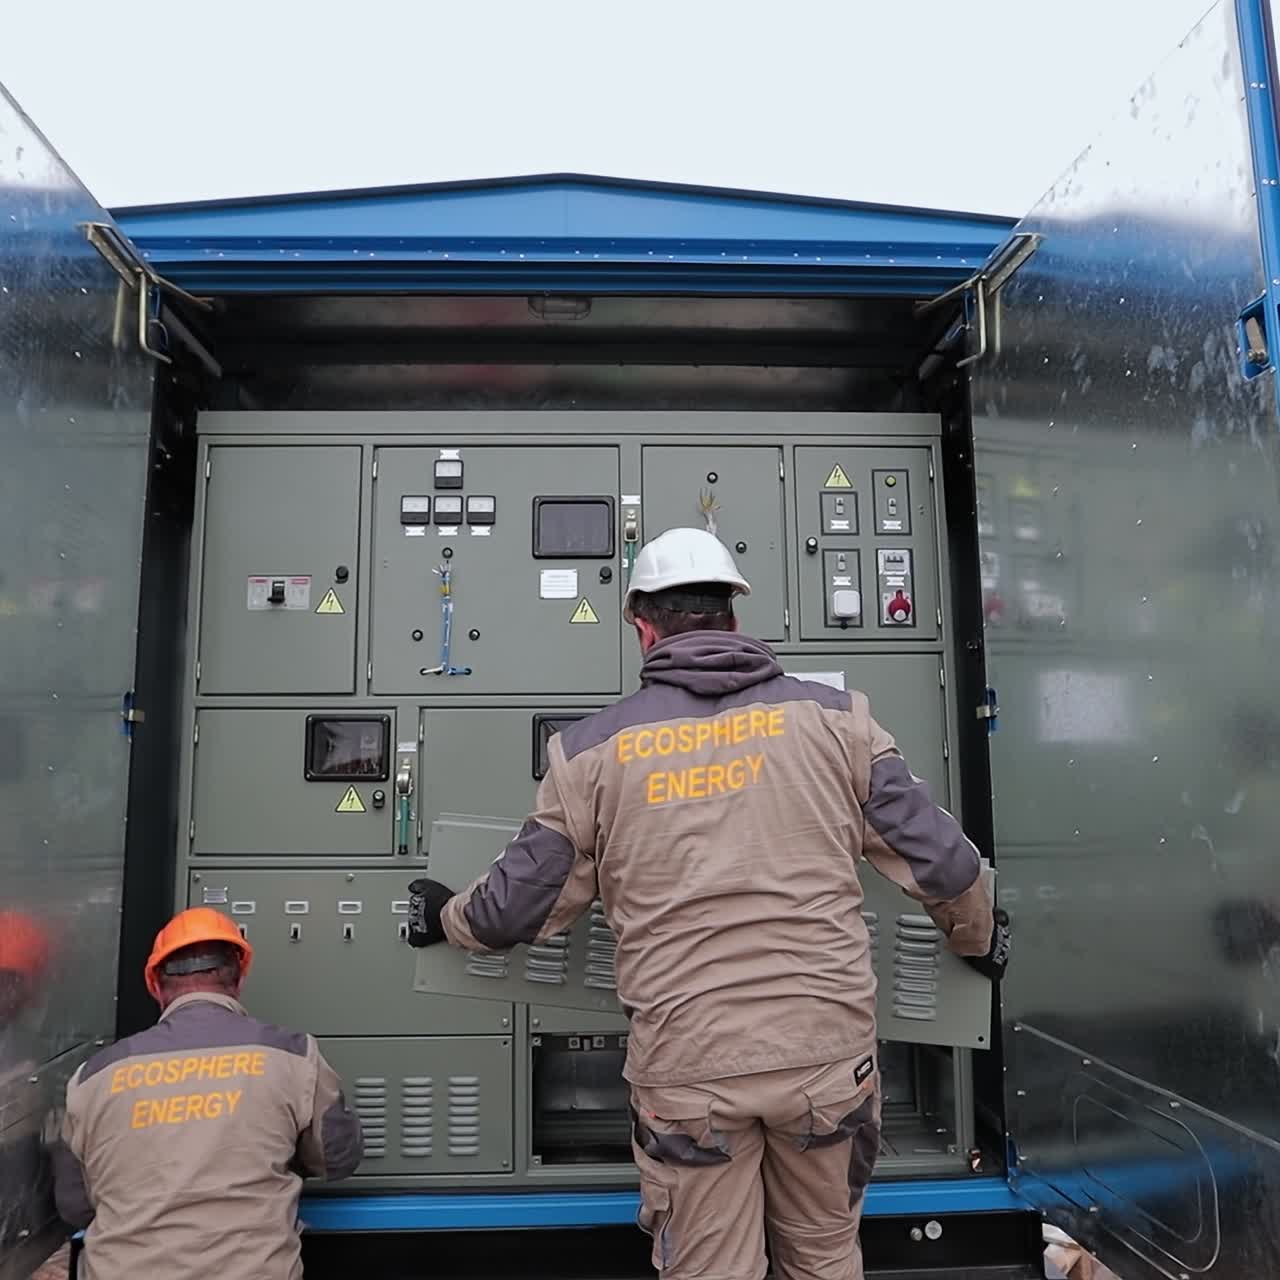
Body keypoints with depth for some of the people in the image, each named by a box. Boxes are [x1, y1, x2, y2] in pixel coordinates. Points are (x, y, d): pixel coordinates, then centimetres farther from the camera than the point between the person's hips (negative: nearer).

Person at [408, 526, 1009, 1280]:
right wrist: (978, 938, 25)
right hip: (826, 1045, 2)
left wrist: (447, 917, 28)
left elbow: (516, 908, 6)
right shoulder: (833, 717, 1)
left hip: (688, 1065, -1)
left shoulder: (593, 749, -1)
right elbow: (941, 862, 3)